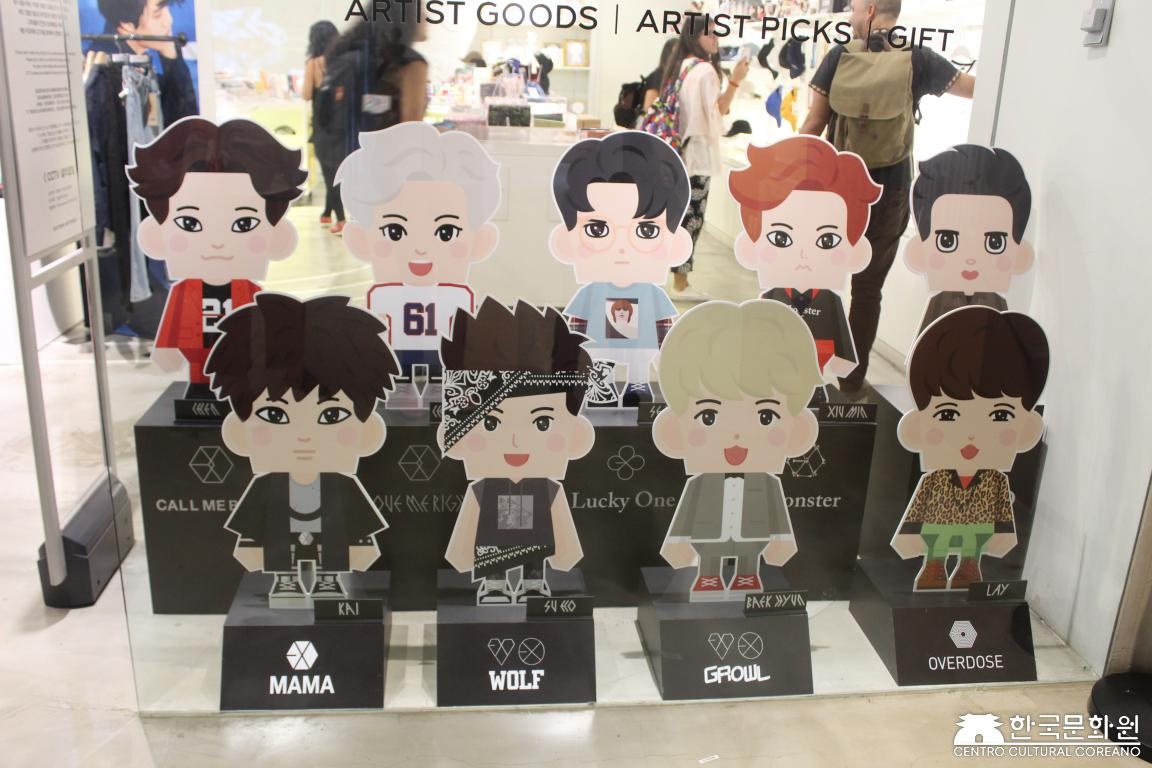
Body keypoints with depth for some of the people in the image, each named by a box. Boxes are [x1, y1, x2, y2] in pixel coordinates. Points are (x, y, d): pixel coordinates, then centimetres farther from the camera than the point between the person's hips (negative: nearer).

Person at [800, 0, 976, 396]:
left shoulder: (840, 56, -3)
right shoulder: (918, 61, -3)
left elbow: (813, 123, -4)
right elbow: (978, 88, 4)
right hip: (886, 193, 0)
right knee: (868, 290, 11)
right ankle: (852, 381, 18)